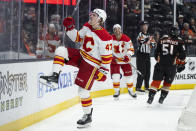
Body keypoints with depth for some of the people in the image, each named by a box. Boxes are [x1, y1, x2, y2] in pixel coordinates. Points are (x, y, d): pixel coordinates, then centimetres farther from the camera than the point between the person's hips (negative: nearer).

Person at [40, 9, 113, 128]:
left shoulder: (105, 37, -21)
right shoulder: (87, 27, 2)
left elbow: (107, 56, -17)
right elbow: (77, 38, 14)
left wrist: (103, 71, -16)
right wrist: (70, 28, -1)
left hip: (92, 64, -7)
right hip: (81, 55, 7)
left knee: (83, 90, -6)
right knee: (60, 50, -11)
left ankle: (88, 116, 9)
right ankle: (55, 76, -13)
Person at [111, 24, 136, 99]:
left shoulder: (126, 38, -9)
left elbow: (131, 49, -7)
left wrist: (128, 56, -24)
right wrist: (111, 57, -11)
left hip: (125, 59, 1)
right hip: (115, 59, -1)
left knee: (128, 74, 5)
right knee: (115, 75, -10)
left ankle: (130, 90, 24)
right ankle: (117, 91, 5)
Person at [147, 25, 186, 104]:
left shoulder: (163, 39, 10)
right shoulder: (179, 41, 2)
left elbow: (156, 52, 13)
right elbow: (182, 54, -1)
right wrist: (181, 64, 11)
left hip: (160, 64, 1)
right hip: (172, 66, -1)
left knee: (156, 80, 7)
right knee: (167, 82, 14)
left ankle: (151, 96, -1)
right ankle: (162, 97, 14)